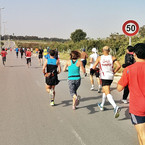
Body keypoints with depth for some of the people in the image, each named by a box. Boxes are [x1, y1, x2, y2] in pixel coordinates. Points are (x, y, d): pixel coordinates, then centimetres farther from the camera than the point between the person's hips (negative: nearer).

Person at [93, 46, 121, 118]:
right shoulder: (112, 58, 1)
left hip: (104, 77, -4)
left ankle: (115, 107, -33)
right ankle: (102, 105, 39)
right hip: (111, 77, 4)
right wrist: (114, 72, 6)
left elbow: (93, 67, -1)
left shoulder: (99, 58, -2)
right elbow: (119, 66, -10)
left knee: (108, 93, -12)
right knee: (104, 90, 26)